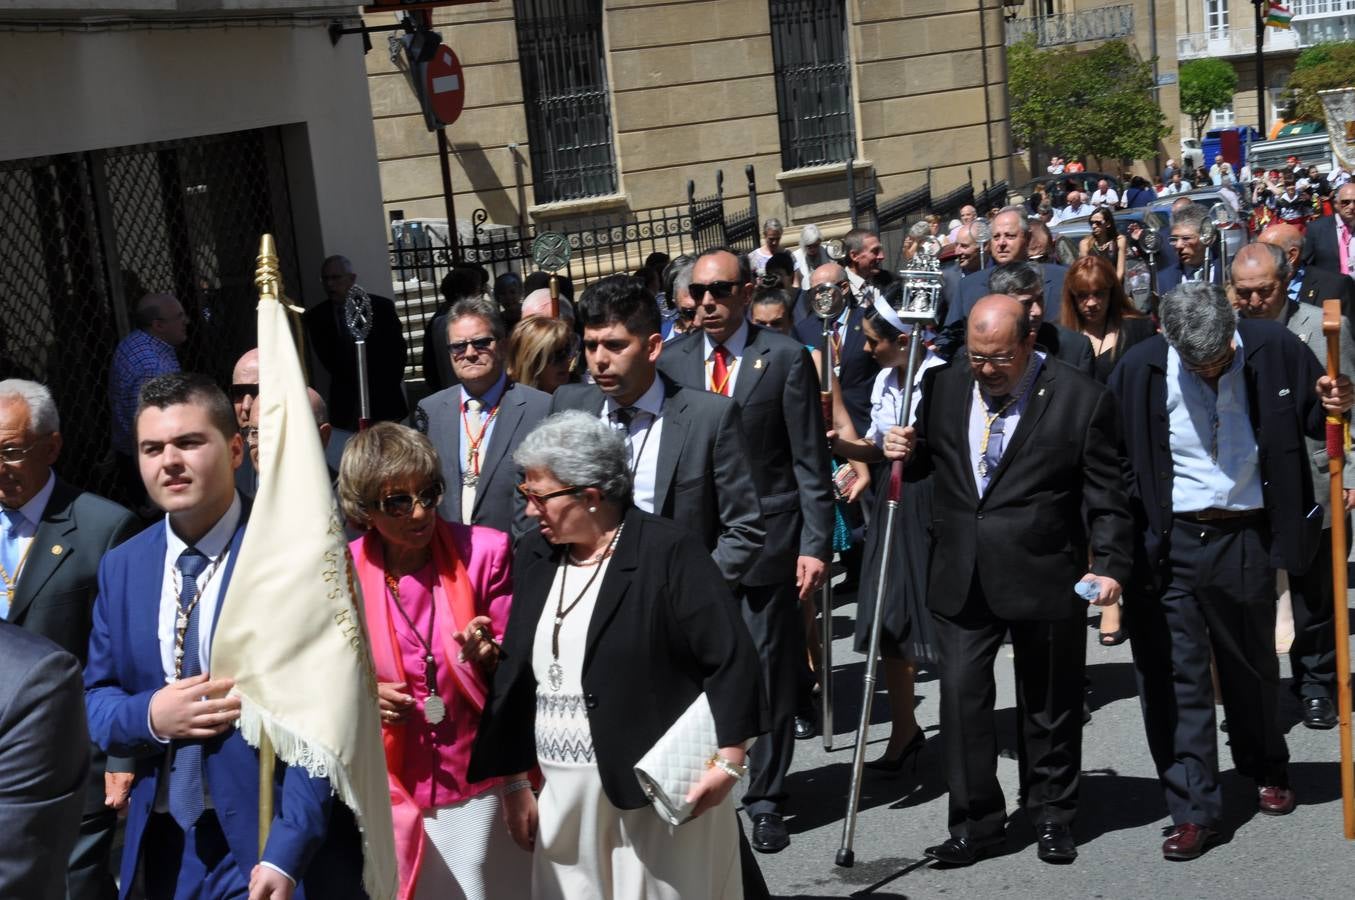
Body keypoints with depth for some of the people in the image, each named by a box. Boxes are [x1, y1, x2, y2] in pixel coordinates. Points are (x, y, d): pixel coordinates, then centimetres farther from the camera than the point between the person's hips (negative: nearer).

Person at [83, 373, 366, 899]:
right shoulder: (121, 567, 7)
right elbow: (93, 700, 10)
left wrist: (284, 854, -20)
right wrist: (148, 716, -12)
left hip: (273, 842, -5)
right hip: (164, 850, 5)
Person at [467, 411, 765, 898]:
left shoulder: (668, 551, -11)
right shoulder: (535, 554, 7)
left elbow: (730, 658, -13)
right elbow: (516, 675, 9)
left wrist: (728, 761, -16)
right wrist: (514, 784, 9)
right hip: (564, 796, 6)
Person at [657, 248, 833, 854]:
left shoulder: (786, 358, -1)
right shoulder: (672, 360, 7)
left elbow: (810, 461, -2)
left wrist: (816, 543, -8)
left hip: (766, 540, -2)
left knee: (767, 673, 6)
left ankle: (765, 800, 18)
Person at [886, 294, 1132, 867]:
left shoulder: (1081, 400, -6)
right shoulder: (943, 388, 5)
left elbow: (1105, 496, -5)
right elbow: (926, 458, 19)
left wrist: (1109, 564, -14)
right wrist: (904, 451, -4)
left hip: (1045, 577, -3)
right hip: (961, 578, 3)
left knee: (1049, 703, 10)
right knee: (961, 695, 0)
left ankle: (1051, 818, 27)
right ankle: (975, 823, 12)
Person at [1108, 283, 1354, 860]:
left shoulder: (1274, 351, -6)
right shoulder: (1141, 369, -9)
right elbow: (1113, 459, -2)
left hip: (1246, 539, 1)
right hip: (1167, 545, -1)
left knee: (1253, 666, 19)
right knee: (1175, 678, 0)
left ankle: (1266, 771, 43)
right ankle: (1193, 810, 10)